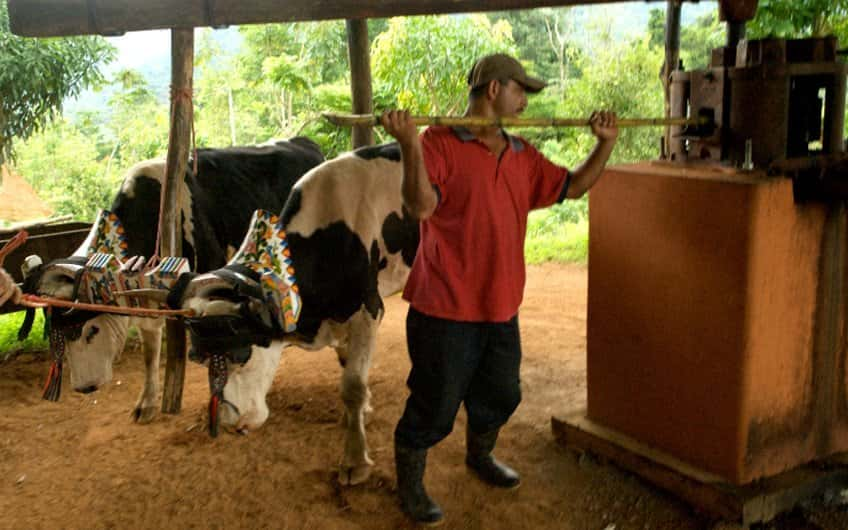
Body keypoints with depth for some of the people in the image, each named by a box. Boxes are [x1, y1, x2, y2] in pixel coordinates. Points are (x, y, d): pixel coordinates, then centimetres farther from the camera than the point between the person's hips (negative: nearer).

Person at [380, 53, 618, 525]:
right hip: (445, 308, -7)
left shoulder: (523, 156, 11)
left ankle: (480, 456, 50)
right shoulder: (440, 143, -13)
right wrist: (410, 146, -36)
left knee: (501, 396, 24)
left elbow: (572, 187, 20)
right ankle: (410, 485, 26)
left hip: (501, 307, 8)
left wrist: (605, 144, 14)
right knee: (434, 407, 5)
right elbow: (421, 206, -26)